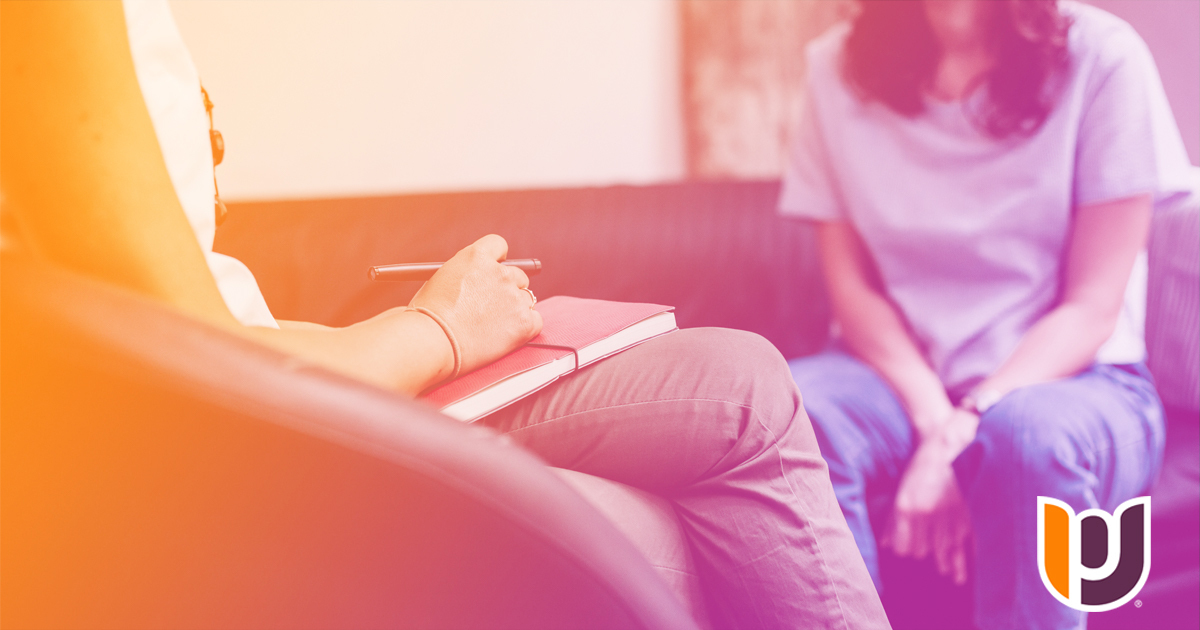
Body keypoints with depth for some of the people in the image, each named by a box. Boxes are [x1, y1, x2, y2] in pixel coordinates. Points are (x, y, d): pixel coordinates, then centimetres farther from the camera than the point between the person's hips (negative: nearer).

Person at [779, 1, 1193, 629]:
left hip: (1069, 376, -2)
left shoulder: (1103, 56, -6)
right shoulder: (840, 65, 1)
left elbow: (1093, 307, -8)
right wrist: (931, 418, -18)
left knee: (1029, 432, -36)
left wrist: (960, 436, -22)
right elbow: (851, 283, 0)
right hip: (902, 375, 2)